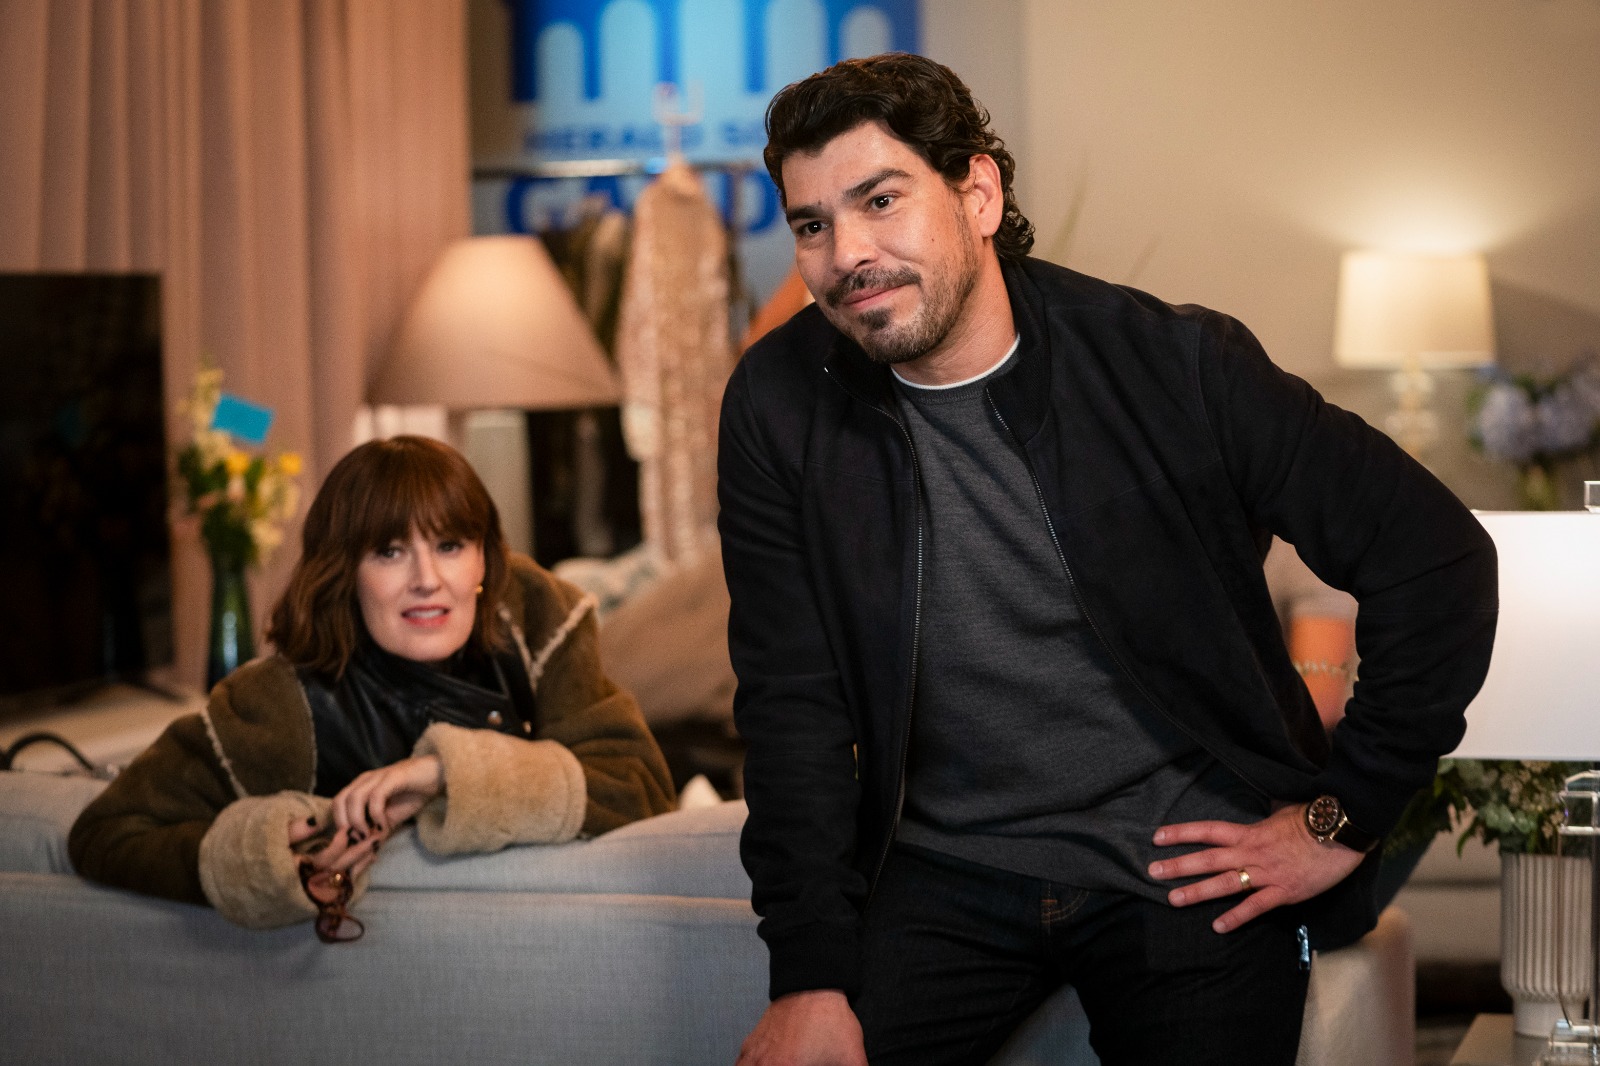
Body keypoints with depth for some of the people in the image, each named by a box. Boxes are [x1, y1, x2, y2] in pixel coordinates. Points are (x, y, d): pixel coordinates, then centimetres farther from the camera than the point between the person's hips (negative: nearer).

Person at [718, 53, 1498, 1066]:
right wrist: (812, 980, -13)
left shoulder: (1173, 365, -9)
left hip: (1186, 869, -1)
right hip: (947, 875, 1)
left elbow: (1439, 556, -5)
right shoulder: (780, 410, -3)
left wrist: (1345, 819, -5)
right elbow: (795, 713, -4)